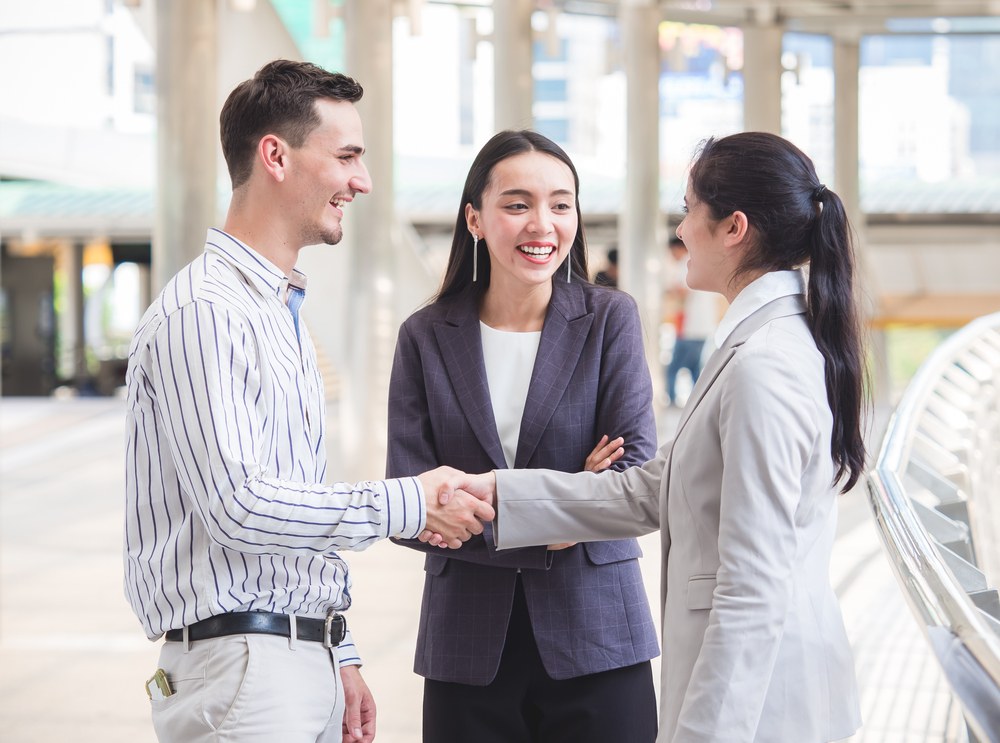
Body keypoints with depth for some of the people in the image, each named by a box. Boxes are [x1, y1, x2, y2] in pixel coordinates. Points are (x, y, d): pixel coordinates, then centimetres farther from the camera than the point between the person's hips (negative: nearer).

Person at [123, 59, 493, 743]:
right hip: (241, 660, -9)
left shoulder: (285, 315, 19)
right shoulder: (202, 314, -13)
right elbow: (236, 504, -21)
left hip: (306, 660, 9)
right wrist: (407, 504, -15)